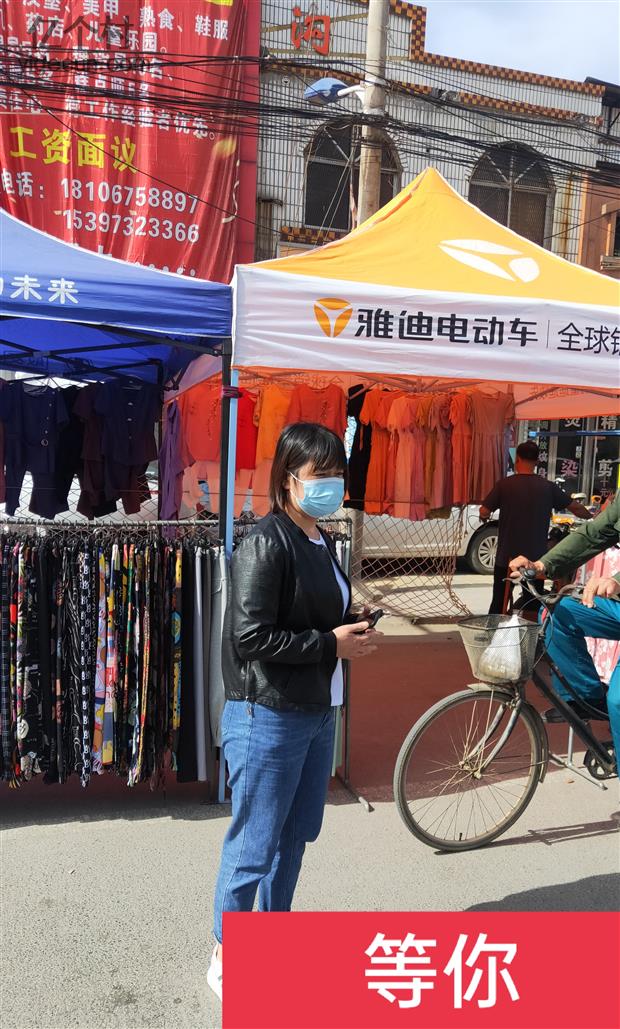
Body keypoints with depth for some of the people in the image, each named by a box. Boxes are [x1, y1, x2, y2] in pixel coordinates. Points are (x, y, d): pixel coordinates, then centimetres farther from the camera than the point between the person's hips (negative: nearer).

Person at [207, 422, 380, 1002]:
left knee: (295, 835, 21)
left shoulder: (320, 542, 9)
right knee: (254, 847, 6)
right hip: (269, 718, -9)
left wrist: (354, 631, 0)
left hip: (318, 713, 9)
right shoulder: (266, 544, -18)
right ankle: (227, 960, 28)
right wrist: (331, 644, -17)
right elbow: (251, 637, -23)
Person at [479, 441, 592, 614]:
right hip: (536, 559, 1)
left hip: (507, 558, -1)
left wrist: (485, 516, 16)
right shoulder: (548, 487, -3)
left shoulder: (504, 484, -9)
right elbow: (575, 507, 5)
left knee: (498, 603, 9)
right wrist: (593, 517, 25)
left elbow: (484, 512, -8)